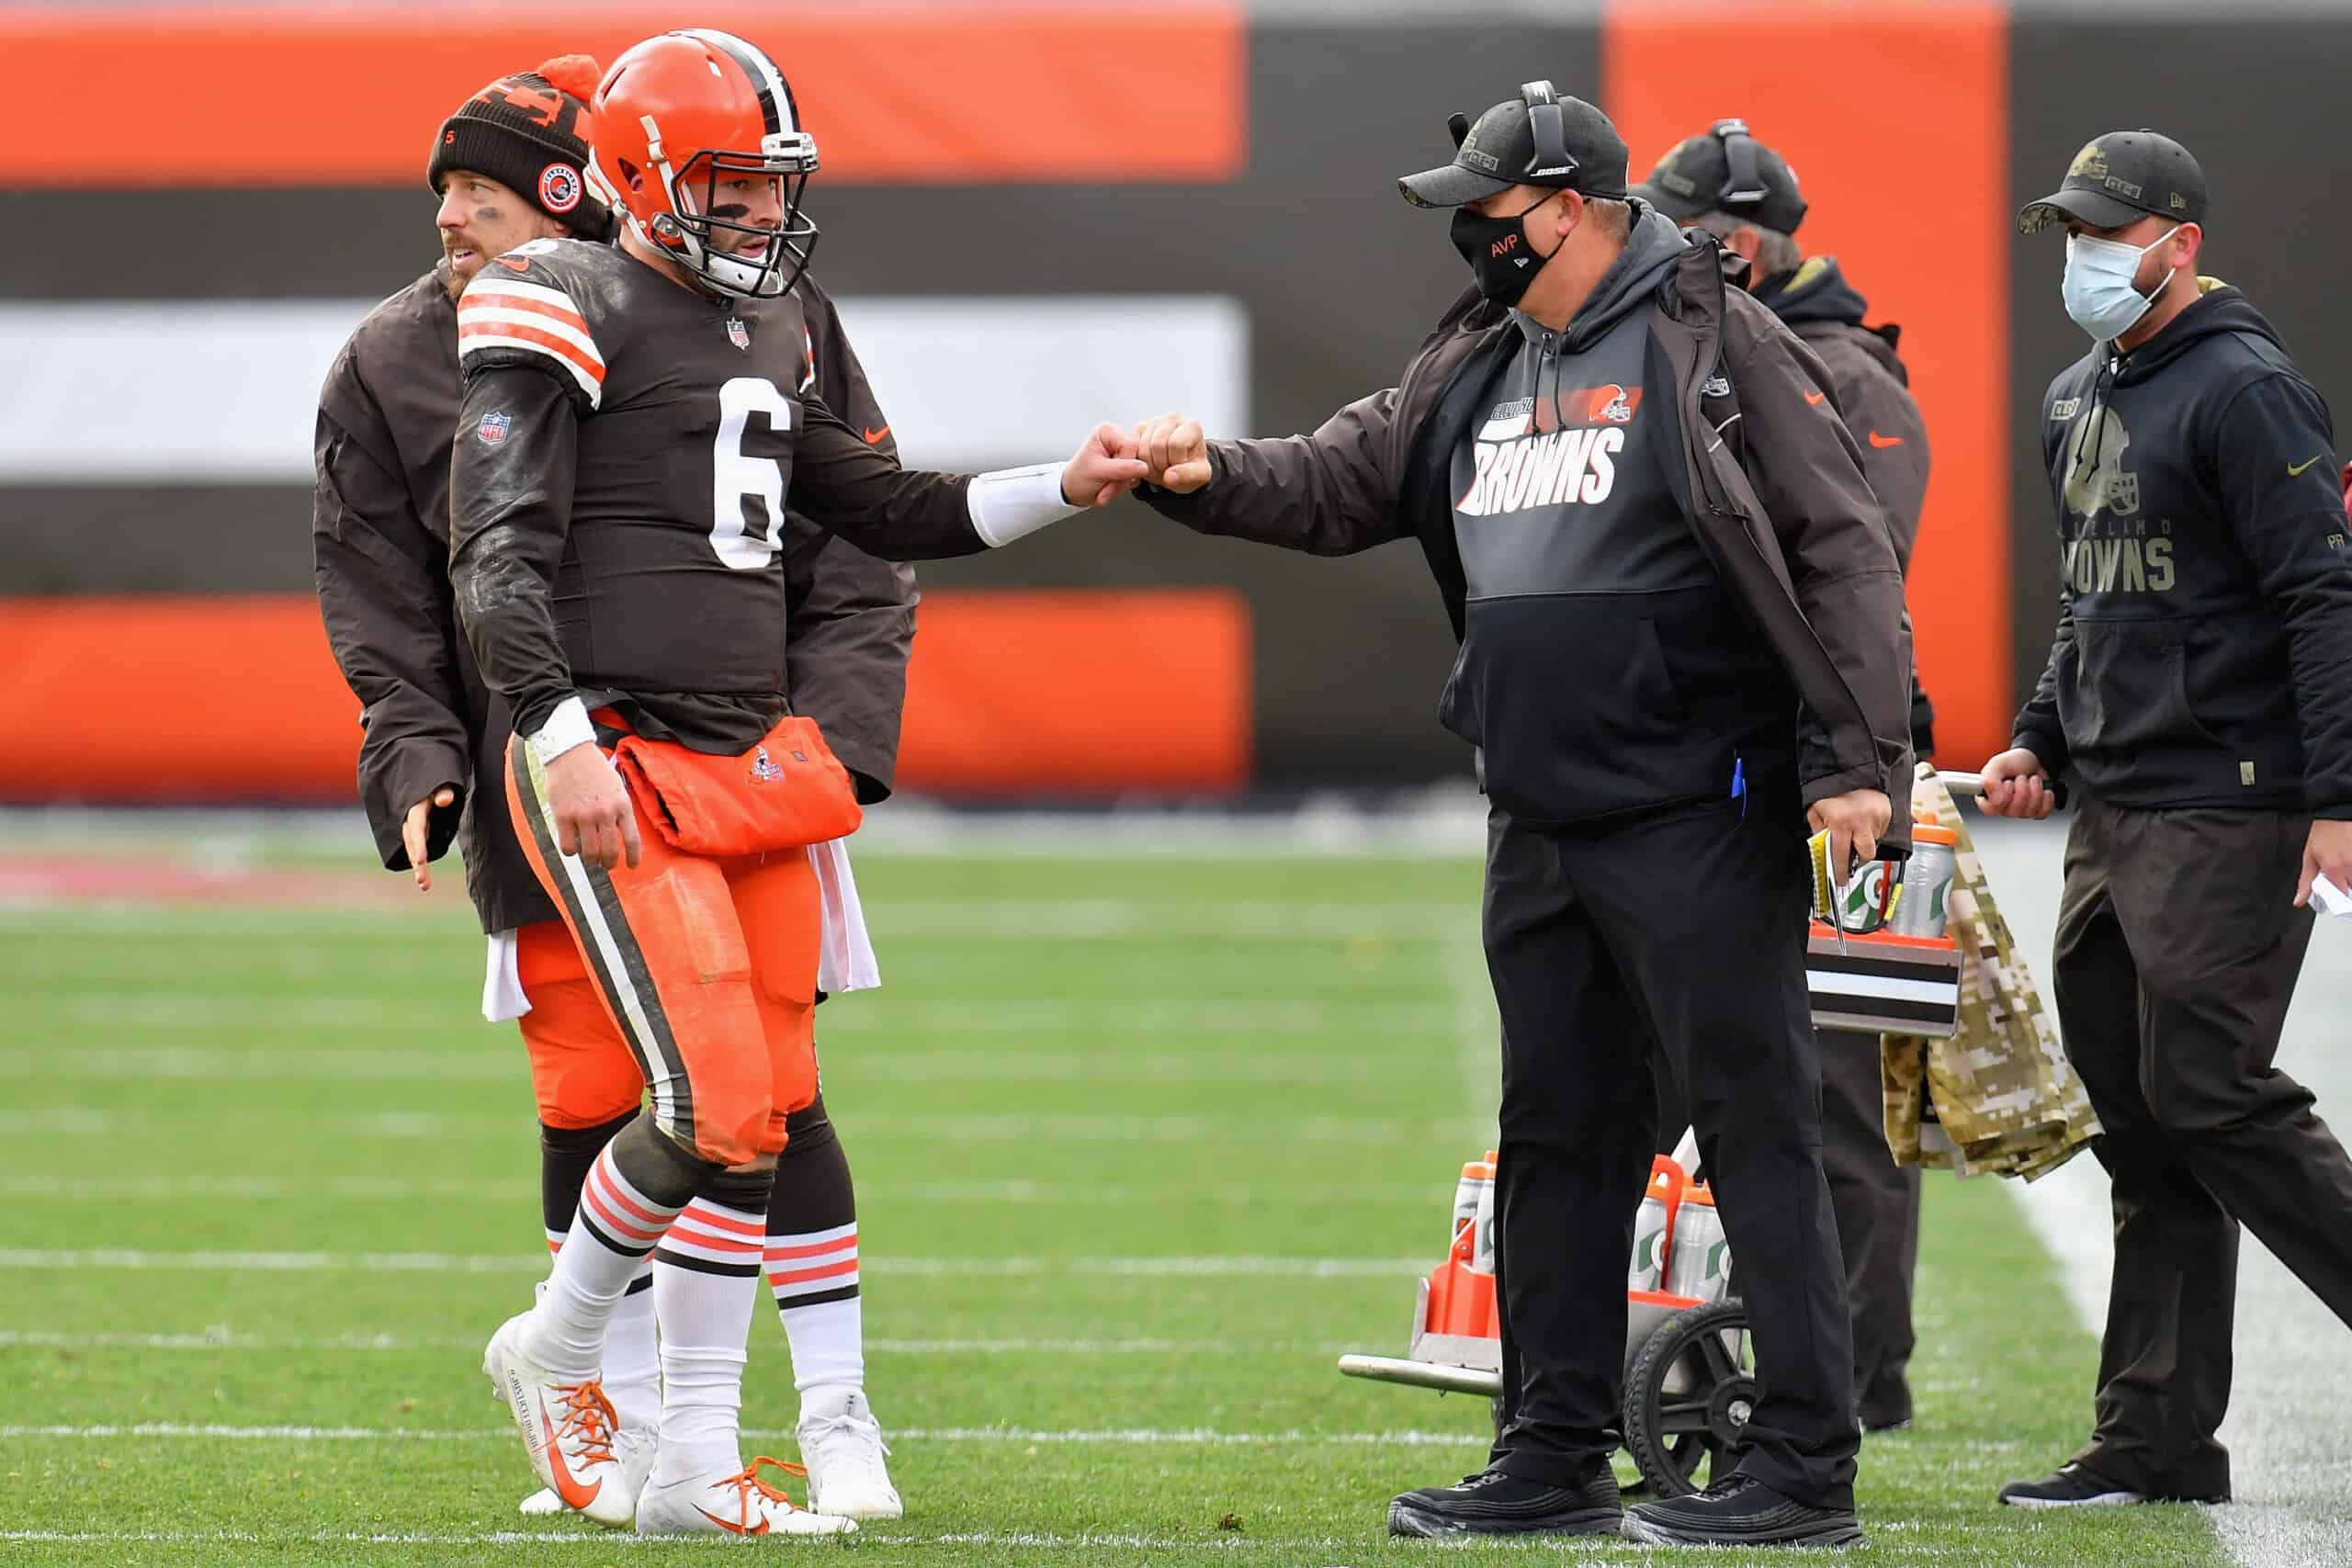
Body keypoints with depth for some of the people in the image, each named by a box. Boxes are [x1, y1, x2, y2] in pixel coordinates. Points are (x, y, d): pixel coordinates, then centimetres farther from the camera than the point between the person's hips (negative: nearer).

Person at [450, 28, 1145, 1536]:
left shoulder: (772, 327, 16)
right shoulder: (571, 313, -8)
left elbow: (886, 509, 25)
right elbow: (498, 557, -13)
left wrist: (1066, 489, 14)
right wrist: (563, 737, -22)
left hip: (748, 759, 8)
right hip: (616, 771, -8)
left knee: (763, 1112, 6)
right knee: (715, 1104, -13)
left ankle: (696, 1464, 12)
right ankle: (560, 1348, 13)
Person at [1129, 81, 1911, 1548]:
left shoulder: (1720, 344, -9)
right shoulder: (1477, 368, 14)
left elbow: (1844, 548, -13)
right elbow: (1341, 482, 15)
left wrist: (1860, 758, -19)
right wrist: (1211, 477, -6)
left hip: (1701, 818, -8)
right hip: (1540, 824, 8)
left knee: (1758, 1122, -6)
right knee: (1557, 1134, 13)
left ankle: (1808, 1468, -4)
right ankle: (1558, 1459, 21)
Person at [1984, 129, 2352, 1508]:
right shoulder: (2083, 401, 17)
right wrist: (2043, 741, 16)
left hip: (2228, 811, -9)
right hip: (2115, 813, 9)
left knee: (2210, 1095, -13)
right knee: (2138, 1114, 8)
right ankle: (2158, 1442, 10)